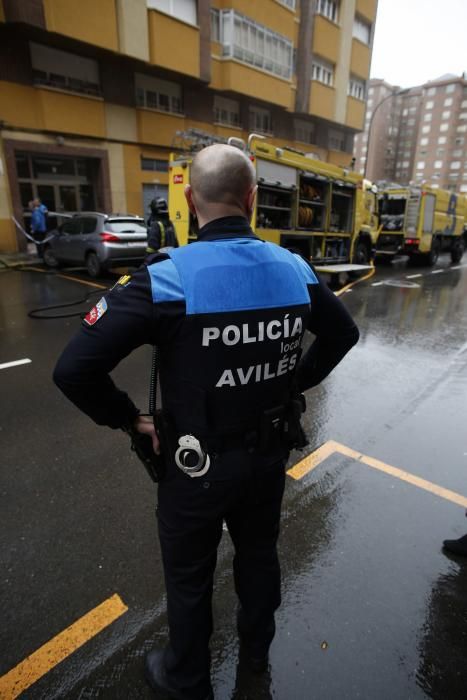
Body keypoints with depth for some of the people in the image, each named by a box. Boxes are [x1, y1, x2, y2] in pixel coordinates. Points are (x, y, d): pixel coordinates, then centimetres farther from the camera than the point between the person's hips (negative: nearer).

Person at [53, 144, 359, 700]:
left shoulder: (167, 277, -24)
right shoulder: (294, 269, -9)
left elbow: (73, 370, -25)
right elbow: (343, 333, 8)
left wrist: (130, 419, -10)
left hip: (198, 463, -4)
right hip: (271, 451, 5)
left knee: (189, 578, 21)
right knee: (259, 552, 29)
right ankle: (256, 647, 59)